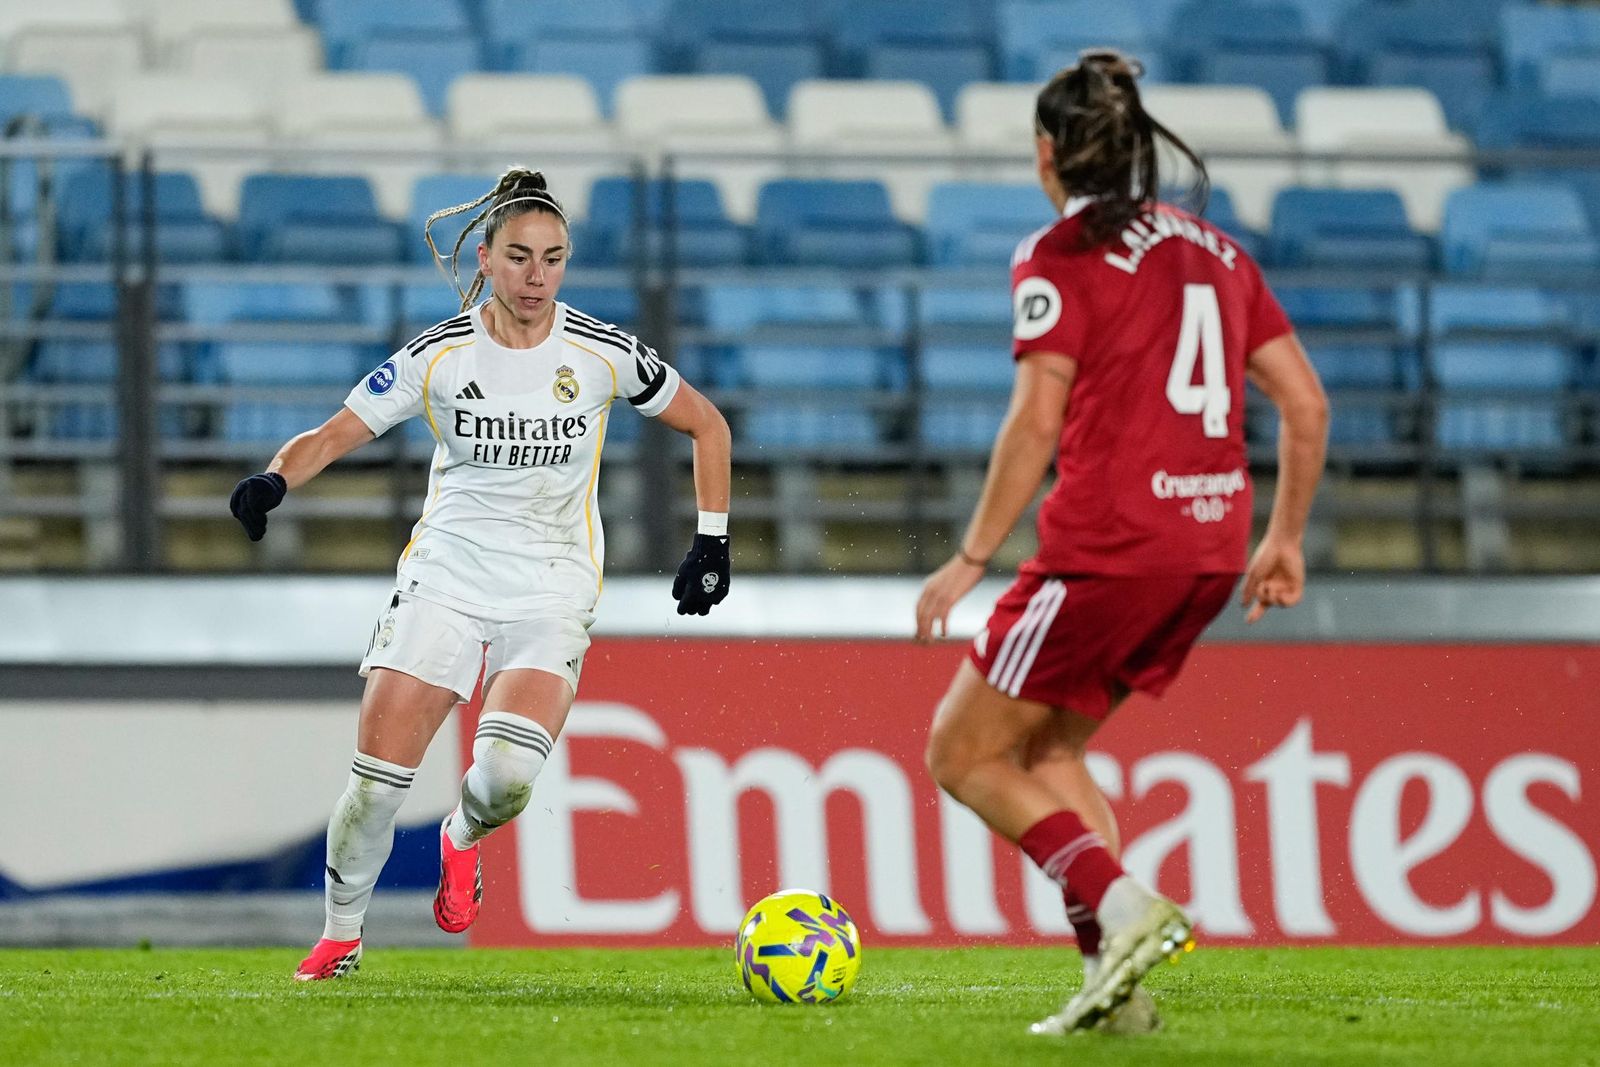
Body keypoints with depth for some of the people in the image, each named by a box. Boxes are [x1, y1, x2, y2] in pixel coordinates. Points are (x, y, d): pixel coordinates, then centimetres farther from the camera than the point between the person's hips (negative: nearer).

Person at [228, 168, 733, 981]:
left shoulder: (601, 354, -3)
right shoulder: (439, 355, -4)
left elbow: (707, 426, 11)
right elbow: (334, 434, -4)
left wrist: (712, 542, 6)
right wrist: (273, 479, -25)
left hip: (552, 586, -1)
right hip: (446, 570, 1)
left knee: (508, 768, -25)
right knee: (377, 776, -11)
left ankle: (463, 837, 12)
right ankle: (341, 934, 12)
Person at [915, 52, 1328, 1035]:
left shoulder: (1062, 254, -4)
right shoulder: (1216, 251, 15)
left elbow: (1036, 421, -12)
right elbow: (1307, 406, 12)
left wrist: (972, 560, -7)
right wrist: (1286, 538, 21)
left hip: (1108, 546, -7)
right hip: (1212, 548, 7)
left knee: (965, 754, 4)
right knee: (1046, 749, 21)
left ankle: (1126, 909, -14)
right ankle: (1116, 973, 8)